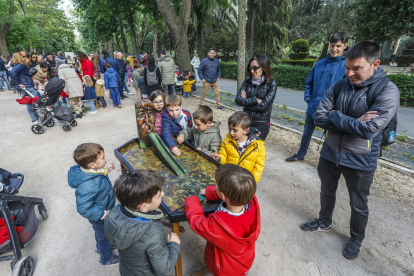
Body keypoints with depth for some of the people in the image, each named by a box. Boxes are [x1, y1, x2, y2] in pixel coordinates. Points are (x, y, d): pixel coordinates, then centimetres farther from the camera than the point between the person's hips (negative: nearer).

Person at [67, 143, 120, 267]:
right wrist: (103, 214, -26)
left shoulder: (88, 170, -18)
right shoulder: (87, 187, -45)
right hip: (99, 218, -7)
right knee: (104, 236, 21)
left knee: (101, 234, 34)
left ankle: (101, 247, 63)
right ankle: (106, 259, 50)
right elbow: (84, 209, -36)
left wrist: (105, 171, -7)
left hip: (104, 210, 7)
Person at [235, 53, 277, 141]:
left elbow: (263, 106, -17)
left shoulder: (271, 84, -9)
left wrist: (246, 101, -8)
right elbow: (238, 100, -7)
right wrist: (255, 100, -15)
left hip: (261, 125, -3)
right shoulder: (247, 81, 2)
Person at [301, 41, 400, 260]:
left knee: (358, 205, 17)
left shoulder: (388, 91, -17)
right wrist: (353, 122, -21)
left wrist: (336, 116, -18)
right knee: (326, 193, 23)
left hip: (360, 160, -3)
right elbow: (319, 118, -12)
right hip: (330, 153, 4)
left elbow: (368, 129, -28)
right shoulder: (340, 86, -5)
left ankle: (356, 239, 44)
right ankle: (324, 223, 49)